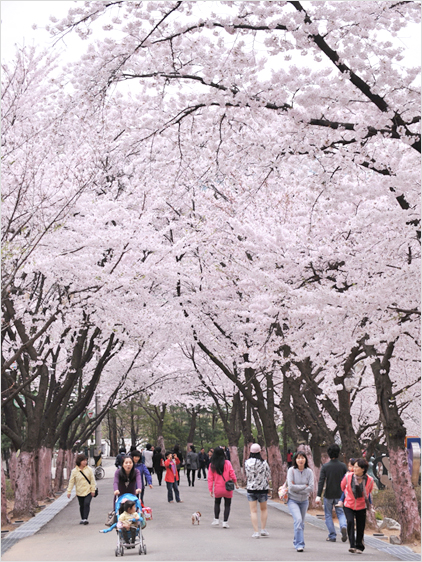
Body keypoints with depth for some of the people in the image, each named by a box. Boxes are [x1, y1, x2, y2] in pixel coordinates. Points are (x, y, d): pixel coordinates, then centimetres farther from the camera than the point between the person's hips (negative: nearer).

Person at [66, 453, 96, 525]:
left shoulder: (89, 469, -4)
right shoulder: (74, 471, -5)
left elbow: (92, 480, -1)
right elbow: (71, 481, -2)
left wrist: (93, 490, -3)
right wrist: (69, 491, -6)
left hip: (88, 491, -1)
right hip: (80, 492, 1)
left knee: (87, 504, -15)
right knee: (81, 506, 11)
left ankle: (85, 519, -14)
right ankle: (82, 519, 27)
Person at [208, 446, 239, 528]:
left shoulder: (212, 465, -4)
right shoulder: (227, 463, -9)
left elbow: (210, 478, -2)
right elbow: (232, 474, -8)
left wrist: (210, 489, 3)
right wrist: (236, 483, 5)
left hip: (217, 489, 2)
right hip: (227, 488, -2)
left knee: (217, 503, 24)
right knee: (227, 505, 11)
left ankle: (216, 519, 20)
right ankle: (225, 522, 7)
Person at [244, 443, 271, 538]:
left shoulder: (247, 462, -7)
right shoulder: (264, 463, -12)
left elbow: (246, 475, 2)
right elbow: (268, 475, -3)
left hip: (251, 488, 1)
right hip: (263, 488, -1)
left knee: (253, 511, 5)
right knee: (264, 509, 19)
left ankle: (256, 532, 0)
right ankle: (263, 529, 15)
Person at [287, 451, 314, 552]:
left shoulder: (309, 472, -4)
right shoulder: (291, 470, -10)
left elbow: (311, 488, -11)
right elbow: (291, 487, -17)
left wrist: (297, 489, -16)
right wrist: (304, 486, -14)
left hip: (304, 500, 3)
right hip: (293, 500, -3)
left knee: (301, 523, 12)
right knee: (298, 519, -21)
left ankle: (296, 542, 32)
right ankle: (299, 544, -17)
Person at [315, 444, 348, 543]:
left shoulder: (325, 466, -8)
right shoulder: (343, 466, -1)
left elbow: (321, 481, -13)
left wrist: (318, 496, -14)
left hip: (328, 495, -2)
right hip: (340, 495, 2)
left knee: (328, 515, 11)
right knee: (340, 513, 14)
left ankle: (332, 536, 10)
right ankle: (343, 526, -15)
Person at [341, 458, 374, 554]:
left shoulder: (369, 480, -13)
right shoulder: (348, 476, -13)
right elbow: (342, 486, 10)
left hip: (361, 507, 1)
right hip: (349, 505, 0)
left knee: (360, 527, 4)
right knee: (350, 522, -20)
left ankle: (359, 547, 23)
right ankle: (352, 545, -18)